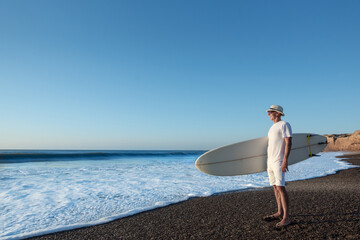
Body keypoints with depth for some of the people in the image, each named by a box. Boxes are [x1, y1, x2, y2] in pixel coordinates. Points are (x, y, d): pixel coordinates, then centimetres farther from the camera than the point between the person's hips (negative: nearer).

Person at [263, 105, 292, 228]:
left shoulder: (284, 125, -7)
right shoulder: (272, 128, 20)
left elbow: (288, 143, -16)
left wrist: (285, 160, -23)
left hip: (279, 161, -9)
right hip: (270, 161, 9)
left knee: (280, 187, -12)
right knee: (275, 187, 10)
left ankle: (286, 217, -7)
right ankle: (279, 213, 18)